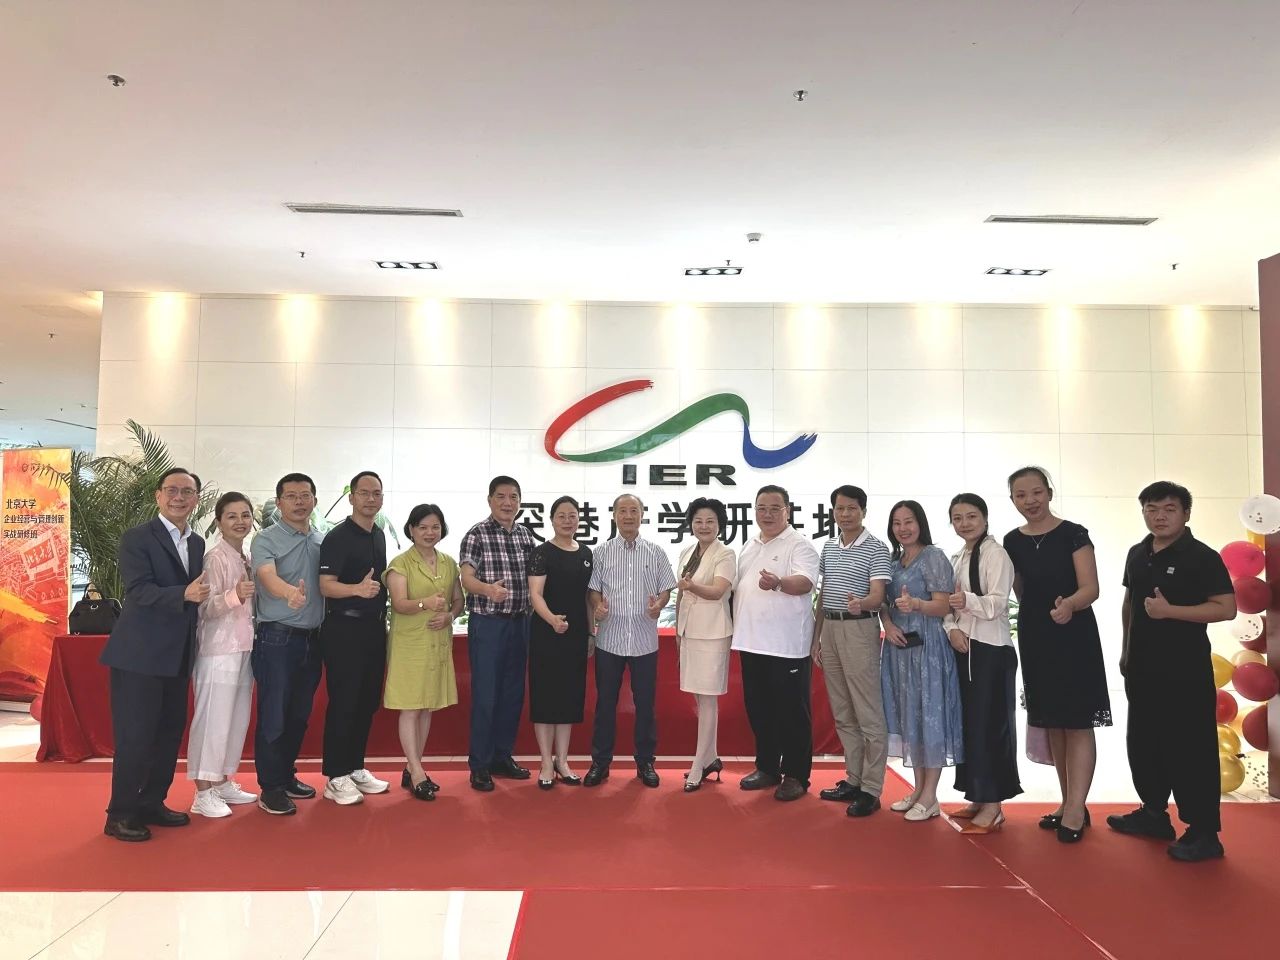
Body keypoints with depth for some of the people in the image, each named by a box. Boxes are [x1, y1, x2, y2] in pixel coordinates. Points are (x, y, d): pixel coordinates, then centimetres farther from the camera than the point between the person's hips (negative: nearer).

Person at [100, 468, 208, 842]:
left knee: (170, 731, 14)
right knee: (135, 735, -2)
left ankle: (151, 803, 28)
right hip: (140, 652, -7)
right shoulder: (137, 538, -9)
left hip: (177, 654, 7)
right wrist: (185, 594, -34)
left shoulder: (198, 543, 12)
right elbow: (139, 591, -20)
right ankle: (120, 815, 13)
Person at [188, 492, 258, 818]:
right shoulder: (215, 557, -10)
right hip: (219, 649, -8)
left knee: (237, 718, 12)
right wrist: (234, 595, -33)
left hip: (243, 648, 8)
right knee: (213, 718, -4)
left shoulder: (246, 559, 13)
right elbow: (206, 608, -17)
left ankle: (223, 782, 23)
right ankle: (203, 793, 4)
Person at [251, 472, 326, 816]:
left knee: (299, 715, 15)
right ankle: (270, 788, 12)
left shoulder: (323, 541, 10)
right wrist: (289, 592, -47)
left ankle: (287, 775, 30)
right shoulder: (266, 540, -8)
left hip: (312, 639, 6)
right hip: (277, 639, -6)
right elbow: (267, 576, -27)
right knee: (273, 715, 1)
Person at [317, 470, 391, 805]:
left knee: (367, 702, 12)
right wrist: (357, 589, -36)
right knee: (343, 703, -3)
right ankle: (335, 777, 6)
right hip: (344, 629, -7)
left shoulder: (379, 535, 12)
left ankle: (355, 768, 24)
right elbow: (326, 586, -18)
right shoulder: (337, 537, -11)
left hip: (374, 628, 8)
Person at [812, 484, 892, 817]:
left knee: (868, 713, -2)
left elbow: (878, 596, -16)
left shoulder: (876, 548, -7)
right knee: (842, 713, 12)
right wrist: (816, 637, 14)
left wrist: (861, 603, -38)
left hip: (860, 630, -7)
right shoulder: (828, 547, 12)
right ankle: (853, 780, 22)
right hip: (830, 629, 7)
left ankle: (871, 789, 4)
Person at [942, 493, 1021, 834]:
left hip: (991, 649, -8)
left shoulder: (995, 554, -10)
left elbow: (998, 602, -18)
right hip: (962, 647, 8)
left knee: (989, 723, -4)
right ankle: (978, 797, 22)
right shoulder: (956, 559, 15)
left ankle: (993, 805, 3)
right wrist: (952, 629, -5)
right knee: (968, 722, 11)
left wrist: (969, 601, -36)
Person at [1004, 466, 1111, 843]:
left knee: (1077, 723, -3)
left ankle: (1076, 809, 0)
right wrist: (1036, 613, 4)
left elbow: (1090, 588, -16)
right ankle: (1068, 803, 22)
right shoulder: (1012, 542, 5)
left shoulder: (1073, 534, -8)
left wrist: (1069, 604, -35)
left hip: (1074, 636, -5)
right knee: (1051, 723, 11)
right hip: (1034, 638, 5)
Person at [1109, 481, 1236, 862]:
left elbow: (1227, 608, -14)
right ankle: (1154, 813, 30)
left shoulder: (1202, 557, -10)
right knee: (1143, 742, 15)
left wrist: (1170, 610, -23)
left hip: (1185, 669, -7)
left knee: (1190, 748, -3)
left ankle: (1204, 832, 7)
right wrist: (1126, 651, 17)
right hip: (1142, 667, 7)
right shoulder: (1137, 554, 10)